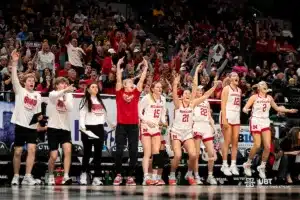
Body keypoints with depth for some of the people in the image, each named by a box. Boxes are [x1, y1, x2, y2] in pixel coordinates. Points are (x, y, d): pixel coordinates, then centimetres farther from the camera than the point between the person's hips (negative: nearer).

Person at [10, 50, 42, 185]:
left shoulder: (38, 95, 14)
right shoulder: (20, 91, 2)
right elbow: (14, 78, -14)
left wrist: (39, 117, -2)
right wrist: (14, 63, -24)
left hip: (32, 127, 3)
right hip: (20, 124, -3)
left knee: (32, 150, -11)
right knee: (17, 152, 1)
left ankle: (27, 177, -11)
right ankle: (16, 176, 12)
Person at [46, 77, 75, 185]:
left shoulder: (69, 95, 10)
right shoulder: (52, 94, -1)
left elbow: (70, 108, -7)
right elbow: (56, 96, -28)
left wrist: (66, 96, -14)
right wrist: (65, 90, -43)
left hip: (65, 128, 3)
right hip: (53, 127, -3)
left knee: (68, 150, -20)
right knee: (53, 156, -4)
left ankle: (66, 177, -25)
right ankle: (51, 176, 20)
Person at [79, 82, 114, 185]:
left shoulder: (100, 101, 19)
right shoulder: (85, 101, 0)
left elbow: (104, 114, 22)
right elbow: (82, 114, -10)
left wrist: (110, 124, 19)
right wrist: (82, 126, -22)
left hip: (99, 128, 5)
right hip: (88, 128, -5)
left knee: (98, 153, 1)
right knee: (87, 152, 1)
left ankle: (96, 177, 0)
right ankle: (84, 173, 14)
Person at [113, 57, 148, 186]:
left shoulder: (136, 93, 12)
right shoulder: (120, 93, 6)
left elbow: (141, 80, 11)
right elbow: (118, 79, -2)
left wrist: (145, 68, 8)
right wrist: (118, 66, -7)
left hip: (133, 126, 2)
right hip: (121, 125, -2)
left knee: (133, 152, 1)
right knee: (119, 151, -1)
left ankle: (130, 176, 7)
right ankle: (118, 175, 9)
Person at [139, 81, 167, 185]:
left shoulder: (162, 99, 9)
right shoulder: (147, 98, -9)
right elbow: (139, 111, -10)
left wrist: (163, 121, 3)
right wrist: (147, 121, -17)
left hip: (156, 128, 6)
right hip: (146, 127, -6)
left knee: (156, 153, 1)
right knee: (147, 153, -8)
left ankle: (154, 177, 5)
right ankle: (146, 178, -8)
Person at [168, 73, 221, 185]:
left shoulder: (192, 104, 7)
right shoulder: (178, 103, -4)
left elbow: (205, 96, 6)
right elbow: (174, 95, -24)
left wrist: (214, 86, -1)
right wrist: (175, 85, -42)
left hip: (188, 133, 4)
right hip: (176, 132, -4)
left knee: (193, 155, -14)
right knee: (178, 155, -18)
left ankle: (189, 175, 10)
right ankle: (172, 176, 3)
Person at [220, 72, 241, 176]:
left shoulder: (239, 90, 16)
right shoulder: (226, 88, -5)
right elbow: (223, 104, -12)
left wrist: (239, 117, 15)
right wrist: (224, 119, -19)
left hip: (236, 117, 7)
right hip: (227, 116, -7)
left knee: (235, 142, 3)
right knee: (227, 141, -7)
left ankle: (233, 165, 6)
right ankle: (224, 165, -2)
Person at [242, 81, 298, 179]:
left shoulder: (269, 98, 9)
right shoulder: (254, 97, -5)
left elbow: (277, 108, 22)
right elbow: (245, 108, -13)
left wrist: (289, 110, 17)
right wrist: (245, 110, -36)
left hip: (266, 122, 5)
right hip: (256, 122, -5)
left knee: (268, 146, -6)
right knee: (257, 145, -11)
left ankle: (262, 167, 10)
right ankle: (247, 164, 9)